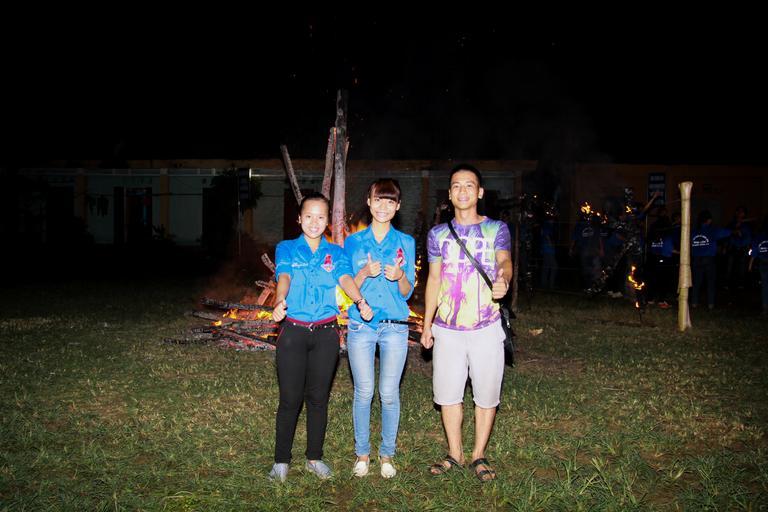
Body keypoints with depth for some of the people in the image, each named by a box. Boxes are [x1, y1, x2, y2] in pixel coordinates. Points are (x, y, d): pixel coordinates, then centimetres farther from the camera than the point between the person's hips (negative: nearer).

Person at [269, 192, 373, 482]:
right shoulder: (286, 249, 4)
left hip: (326, 333, 2)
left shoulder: (336, 253, 8)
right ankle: (281, 461, 17)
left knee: (318, 397, 10)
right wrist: (279, 302, -36)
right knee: (290, 398, 2)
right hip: (293, 331, -2)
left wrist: (360, 301, -32)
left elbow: (346, 278, -11)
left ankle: (314, 458, 25)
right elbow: (284, 277, -15)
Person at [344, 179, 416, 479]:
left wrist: (400, 276, -16)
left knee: (390, 394, 3)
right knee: (363, 393, 4)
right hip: (360, 325, 0)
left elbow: (407, 292, 6)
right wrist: (365, 273, -16)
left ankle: (387, 454, 19)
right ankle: (362, 453, 19)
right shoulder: (353, 242, 5)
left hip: (395, 327, 0)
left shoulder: (405, 243, 6)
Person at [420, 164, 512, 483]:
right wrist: (426, 324, 10)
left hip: (486, 328, -2)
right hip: (447, 328, 2)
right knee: (448, 393, 8)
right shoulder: (438, 234, 8)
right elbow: (434, 279, 12)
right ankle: (455, 455, 25)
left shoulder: (496, 228, 1)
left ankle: (479, 456, 23)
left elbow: (505, 260, -17)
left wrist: (504, 280, -41)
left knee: (486, 395, 6)